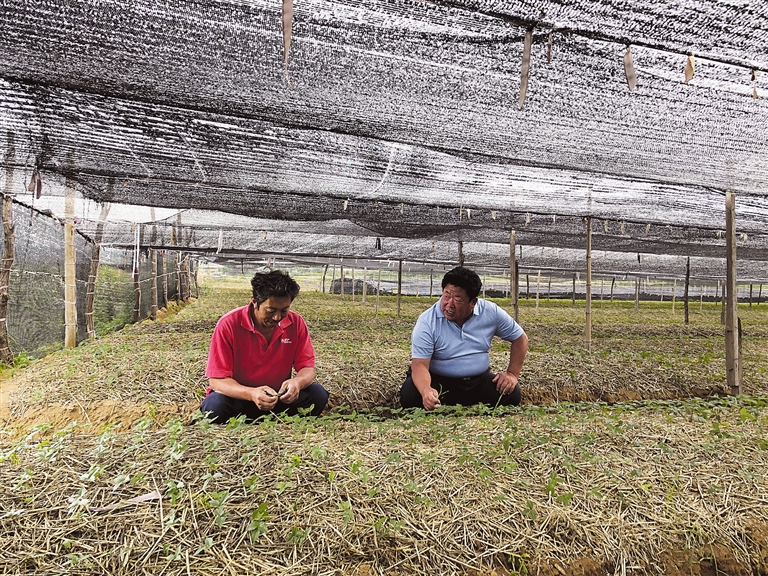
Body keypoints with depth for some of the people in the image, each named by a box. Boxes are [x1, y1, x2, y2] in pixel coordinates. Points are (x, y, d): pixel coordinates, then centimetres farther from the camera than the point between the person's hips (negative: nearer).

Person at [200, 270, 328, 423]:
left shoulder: (296, 323, -9)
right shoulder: (228, 325, -18)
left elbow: (307, 368, -5)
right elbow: (216, 379, -18)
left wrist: (297, 382, -32)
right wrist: (251, 394, -38)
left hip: (279, 396, 2)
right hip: (238, 396, -2)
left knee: (317, 394, -21)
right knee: (215, 406, -34)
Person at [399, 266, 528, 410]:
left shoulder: (491, 312, -6)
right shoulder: (427, 322, -15)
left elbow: (520, 338, 8)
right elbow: (420, 364, -20)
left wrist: (512, 374, -2)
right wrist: (425, 390, -41)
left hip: (480, 381, 3)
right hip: (438, 382, -3)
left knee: (511, 394, -22)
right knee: (410, 395, -30)